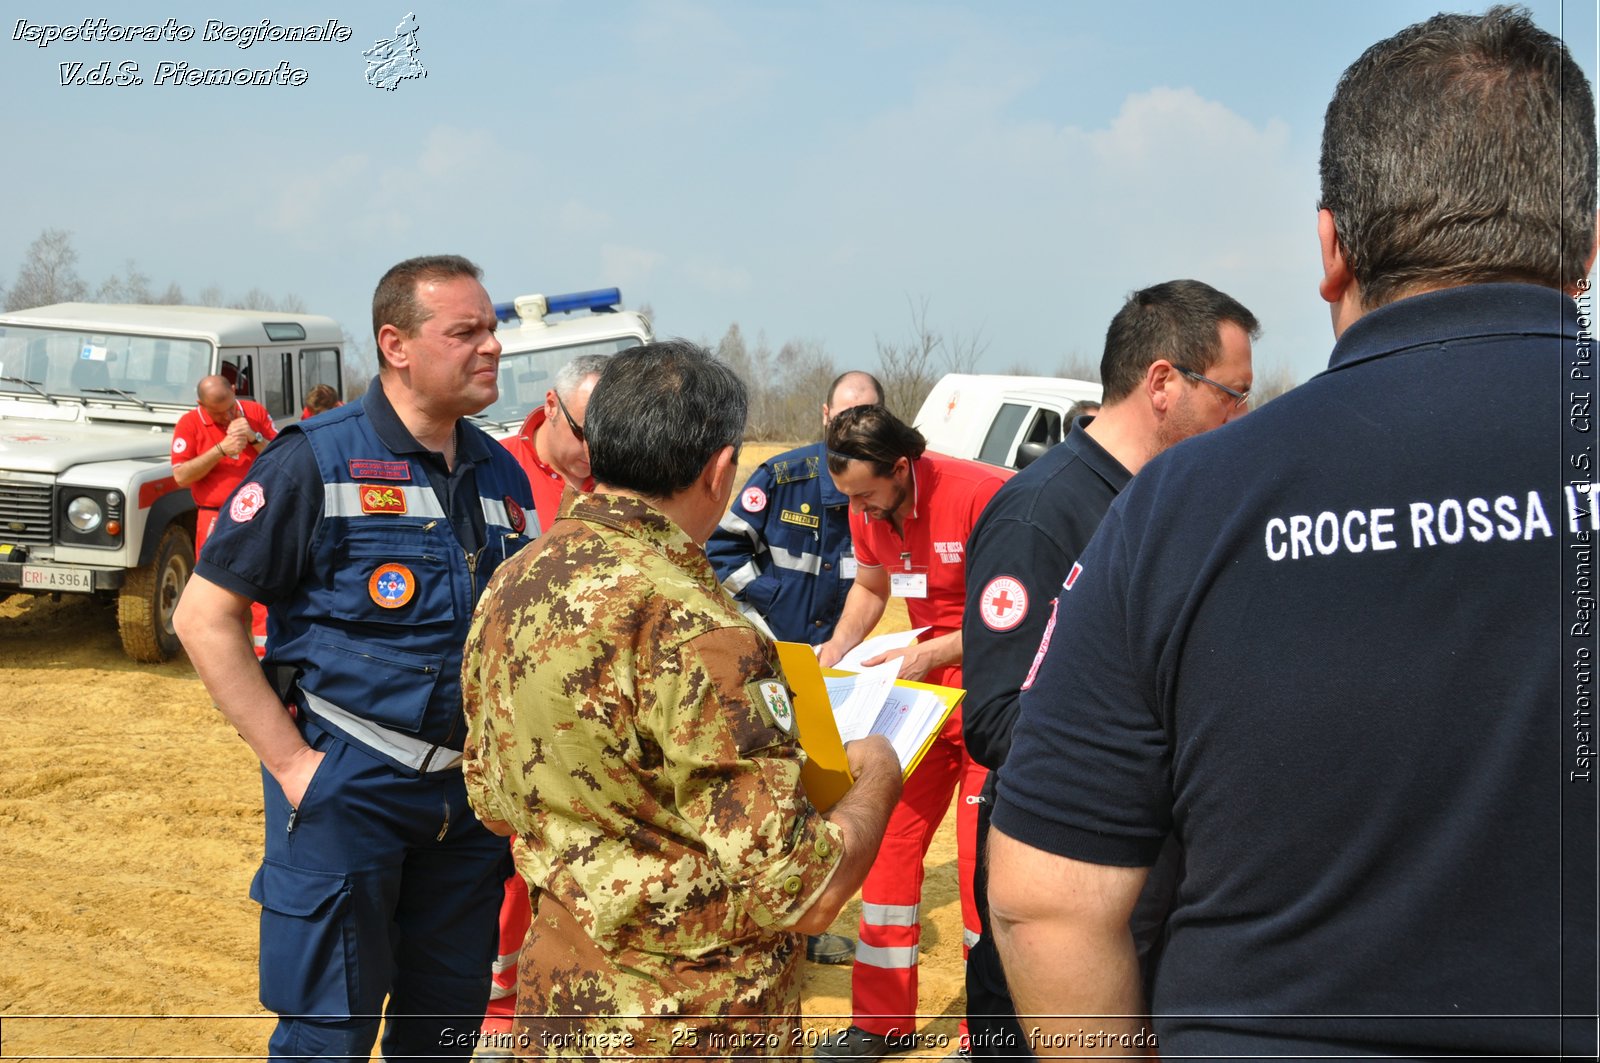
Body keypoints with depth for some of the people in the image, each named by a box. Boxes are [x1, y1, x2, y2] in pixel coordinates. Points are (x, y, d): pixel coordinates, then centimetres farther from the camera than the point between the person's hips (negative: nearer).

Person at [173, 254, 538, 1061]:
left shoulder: (502, 474, 8)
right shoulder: (318, 460, -10)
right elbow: (203, 616, -10)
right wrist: (291, 761, -14)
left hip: (471, 790, 5)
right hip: (346, 786, -5)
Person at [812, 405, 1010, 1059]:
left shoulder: (982, 495, -23)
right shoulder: (868, 512, -1)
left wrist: (928, 654, -22)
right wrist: (839, 647, 2)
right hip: (924, 688, 7)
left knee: (982, 859, -6)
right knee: (888, 838, 7)